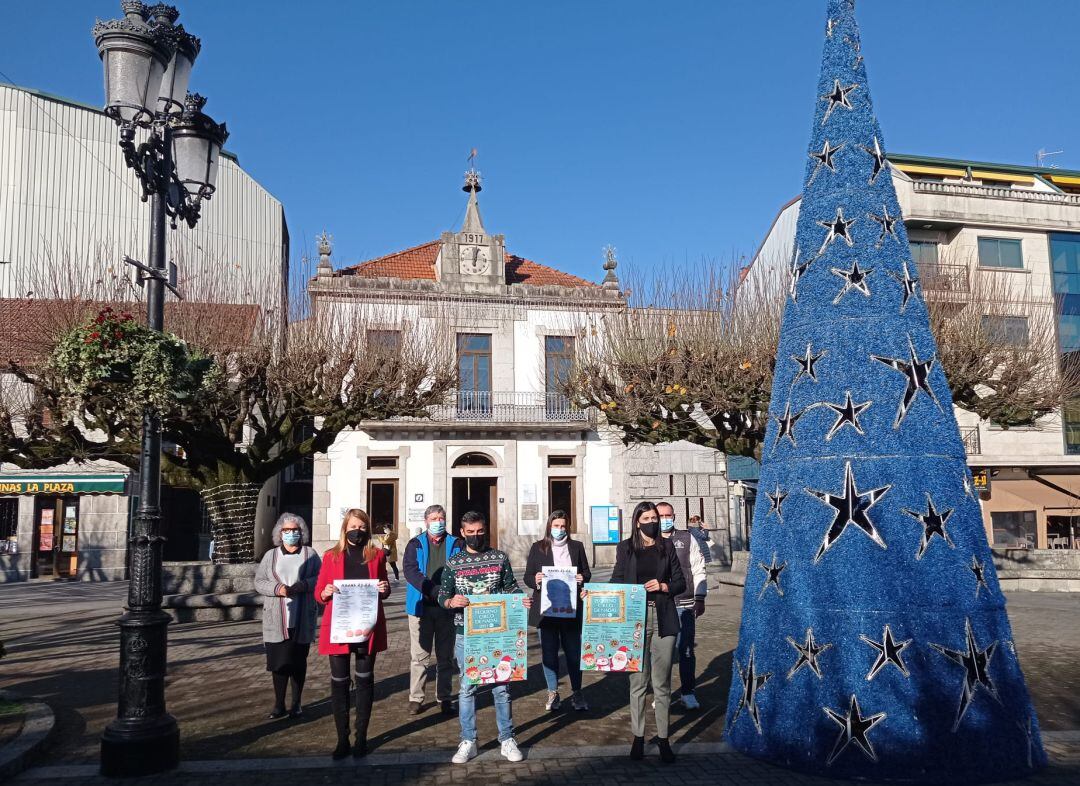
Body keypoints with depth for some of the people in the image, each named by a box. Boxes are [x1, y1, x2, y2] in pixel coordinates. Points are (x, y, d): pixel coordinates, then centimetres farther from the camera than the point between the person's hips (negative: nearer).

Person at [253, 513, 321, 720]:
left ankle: (296, 704, 16)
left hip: (302, 620, -1)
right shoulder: (270, 555, 10)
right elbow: (259, 582, 6)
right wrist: (277, 589, -13)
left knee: (298, 662, 6)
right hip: (276, 621, 1)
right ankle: (279, 705, 13)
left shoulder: (310, 554, 7)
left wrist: (303, 585, -16)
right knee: (278, 662, 1)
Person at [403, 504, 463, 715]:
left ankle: (444, 698, 19)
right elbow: (410, 570, -10)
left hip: (447, 608, 1)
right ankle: (415, 698, 13)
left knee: (445, 656, 9)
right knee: (419, 655, 4)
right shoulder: (416, 544, 5)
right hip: (421, 607, -1)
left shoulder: (455, 544, 7)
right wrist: (432, 591, -23)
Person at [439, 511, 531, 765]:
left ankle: (507, 740, 18)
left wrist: (523, 600, -15)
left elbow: (511, 587, 6)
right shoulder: (453, 563, 3)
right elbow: (442, 595, 2)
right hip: (466, 634, 0)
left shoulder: (500, 557, 3)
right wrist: (451, 602, -20)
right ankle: (468, 742, 18)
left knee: (501, 686, 6)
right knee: (467, 688, 7)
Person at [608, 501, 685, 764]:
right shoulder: (626, 548, 5)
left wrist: (663, 586, -8)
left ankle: (663, 738, 12)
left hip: (663, 620, 1)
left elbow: (681, 583, 10)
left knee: (662, 682, 4)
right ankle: (638, 737, 13)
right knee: (638, 681, 3)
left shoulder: (666, 548, 9)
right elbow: (616, 583, 5)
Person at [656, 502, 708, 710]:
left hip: (684, 605, 0)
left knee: (686, 650, 2)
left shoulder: (687, 539, 7)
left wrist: (700, 598, 1)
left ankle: (688, 693, 15)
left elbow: (699, 570, 7)